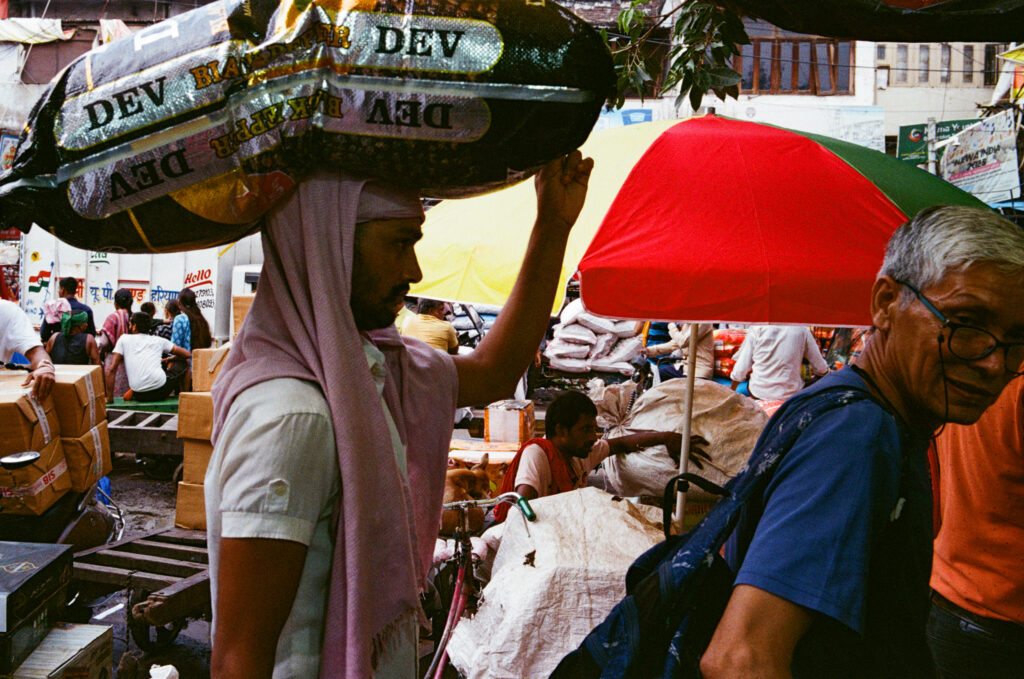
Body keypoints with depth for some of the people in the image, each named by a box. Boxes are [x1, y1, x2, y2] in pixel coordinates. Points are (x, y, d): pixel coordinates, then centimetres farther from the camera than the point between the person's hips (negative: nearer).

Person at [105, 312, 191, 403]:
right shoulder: (158, 340, 14)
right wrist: (167, 360, 35)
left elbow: (112, 369, 5)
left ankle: (132, 393, 10)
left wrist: (109, 398, 10)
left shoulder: (124, 339, 13)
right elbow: (187, 354, 18)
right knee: (181, 363, 24)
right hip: (161, 390, -2)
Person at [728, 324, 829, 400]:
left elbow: (740, 370, -2)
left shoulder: (756, 329, -3)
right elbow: (821, 369, 5)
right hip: (791, 394, -2)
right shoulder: (802, 329, -2)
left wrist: (731, 391, 16)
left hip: (759, 393, 2)